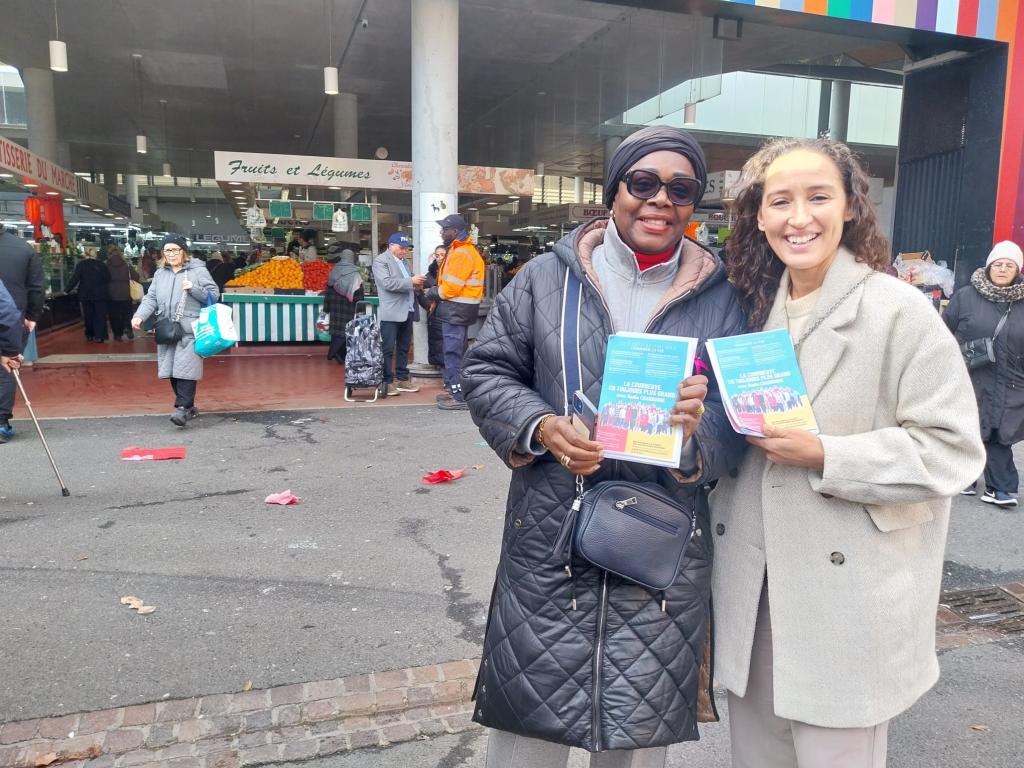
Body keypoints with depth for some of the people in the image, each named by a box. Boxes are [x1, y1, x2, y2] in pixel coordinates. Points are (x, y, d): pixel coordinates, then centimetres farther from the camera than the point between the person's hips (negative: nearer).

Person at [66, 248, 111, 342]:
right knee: (100, 315, 1)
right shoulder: (101, 264, 1)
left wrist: (67, 290, 2)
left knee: (88, 315, 11)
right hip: (100, 294, 0)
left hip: (86, 295, 0)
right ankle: (99, 336, -6)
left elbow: (75, 278, -5)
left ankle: (90, 335, 19)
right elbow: (108, 278, 1)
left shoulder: (81, 264, -2)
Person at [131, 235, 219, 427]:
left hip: (189, 330, -5)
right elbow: (151, 298, 12)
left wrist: (194, 289, -14)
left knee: (185, 368, -14)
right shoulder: (160, 274, 18)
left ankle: (182, 408, -13)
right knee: (172, 371, 6)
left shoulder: (197, 271, 3)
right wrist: (140, 316, -4)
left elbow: (214, 294, 1)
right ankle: (190, 407, 18)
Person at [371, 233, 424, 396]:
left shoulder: (403, 261, 19)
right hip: (390, 313, -8)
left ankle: (403, 379, 19)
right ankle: (387, 382, -2)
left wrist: (416, 285, 7)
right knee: (388, 349, -5)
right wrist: (410, 281, -20)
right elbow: (387, 283, -19)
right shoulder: (380, 261, -6)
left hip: (407, 312, 8)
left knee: (404, 348, 12)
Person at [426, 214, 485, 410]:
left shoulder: (460, 254, -17)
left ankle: (460, 398, -5)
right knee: (456, 352, 17)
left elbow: (452, 287, -21)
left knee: (453, 353, -7)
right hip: (460, 310, 11)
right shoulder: (466, 250, 17)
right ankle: (455, 391, 27)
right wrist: (438, 291, 5)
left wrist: (435, 293, -5)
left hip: (456, 310, -11)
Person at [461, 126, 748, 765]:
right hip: (548, 546, 0)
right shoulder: (547, 277, 3)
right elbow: (487, 370, 6)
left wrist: (697, 431, -18)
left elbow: (741, 419, 4)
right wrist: (540, 427, -13)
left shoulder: (721, 300, 4)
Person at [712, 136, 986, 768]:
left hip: (849, 595, -5)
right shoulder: (753, 307, 7)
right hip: (753, 585, 5)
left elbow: (953, 449, -13)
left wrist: (823, 456, -21)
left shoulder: (896, 309, -11)